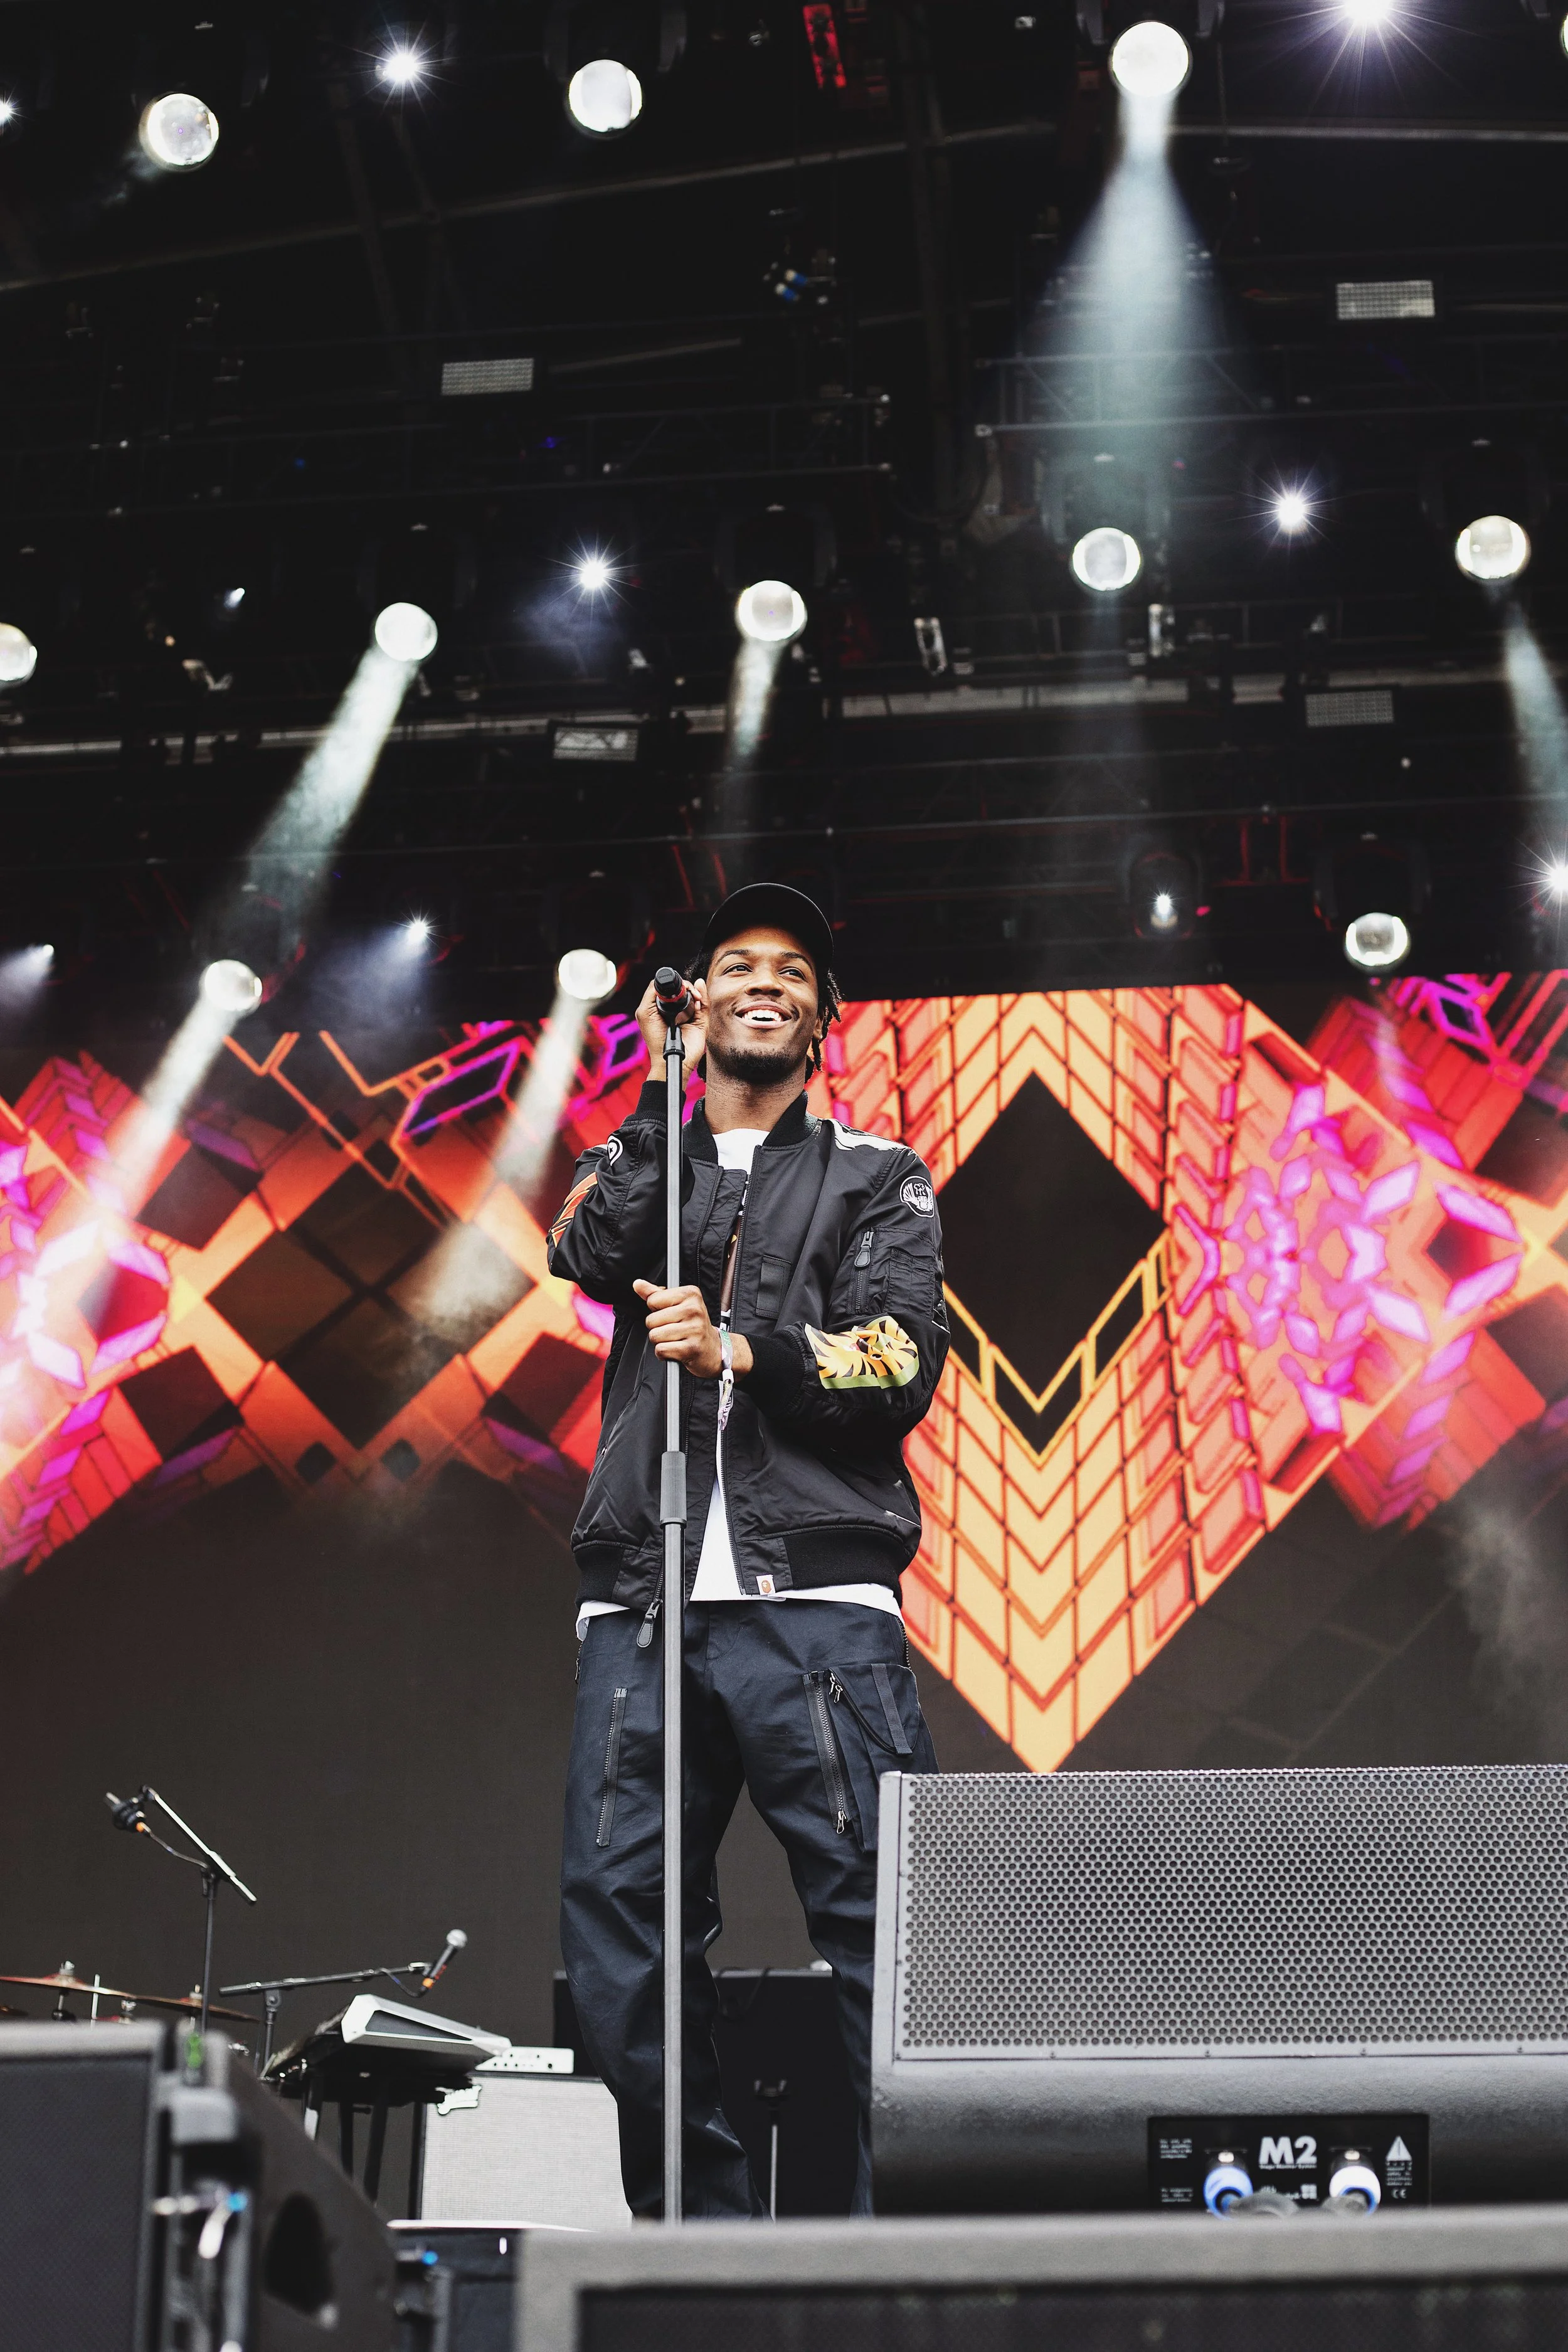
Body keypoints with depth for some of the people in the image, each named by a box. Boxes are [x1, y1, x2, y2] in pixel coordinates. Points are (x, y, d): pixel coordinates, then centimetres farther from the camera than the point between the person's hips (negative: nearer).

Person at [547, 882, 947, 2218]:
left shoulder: (875, 1179, 16)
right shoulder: (646, 1162, 23)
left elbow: (903, 1364, 1)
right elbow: (586, 1254, 0)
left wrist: (739, 1350, -14)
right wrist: (670, 1090, -1)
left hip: (814, 1598, -2)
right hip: (643, 1602, 3)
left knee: (881, 1917, -10)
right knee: (614, 1924, -3)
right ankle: (706, 2234, 6)